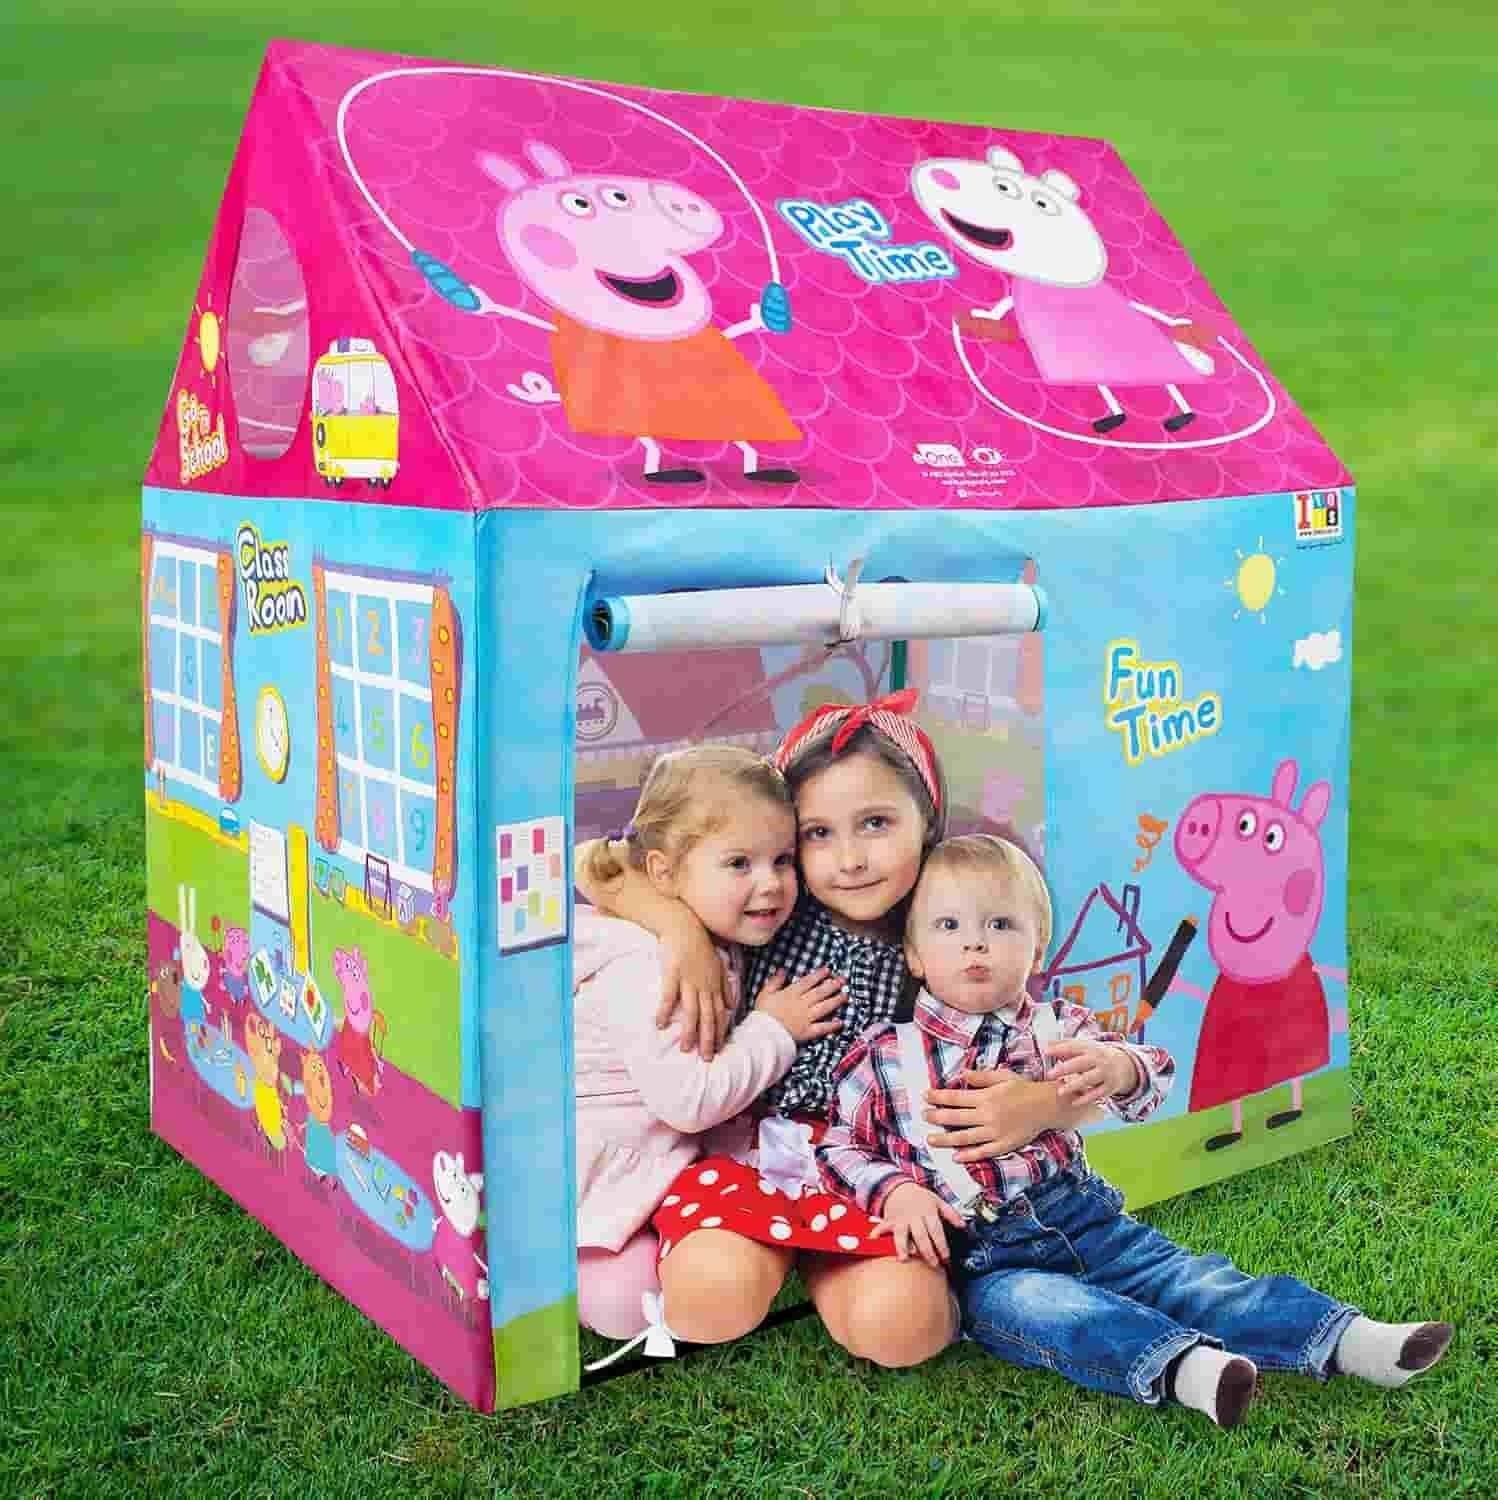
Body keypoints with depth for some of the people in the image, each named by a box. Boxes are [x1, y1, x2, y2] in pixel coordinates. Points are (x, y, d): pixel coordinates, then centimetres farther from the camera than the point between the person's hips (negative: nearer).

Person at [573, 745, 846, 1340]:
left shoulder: (718, 953, 5)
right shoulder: (645, 969, -26)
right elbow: (687, 1101, -28)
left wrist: (737, 1156, 4)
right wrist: (773, 1030, -19)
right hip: (592, 1173, -9)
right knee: (625, 1303, -19)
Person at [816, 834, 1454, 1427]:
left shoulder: (1053, 1029, 8)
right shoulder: (885, 1057, 3)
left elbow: (1151, 1077, -3)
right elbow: (841, 1147, 6)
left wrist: (1117, 1067, -28)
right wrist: (897, 1193, -14)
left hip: (1079, 1218, 4)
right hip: (978, 1257, -3)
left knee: (1180, 1275, -12)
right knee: (1028, 1304, -32)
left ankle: (1346, 1338, -19)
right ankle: (1180, 1366, -54)